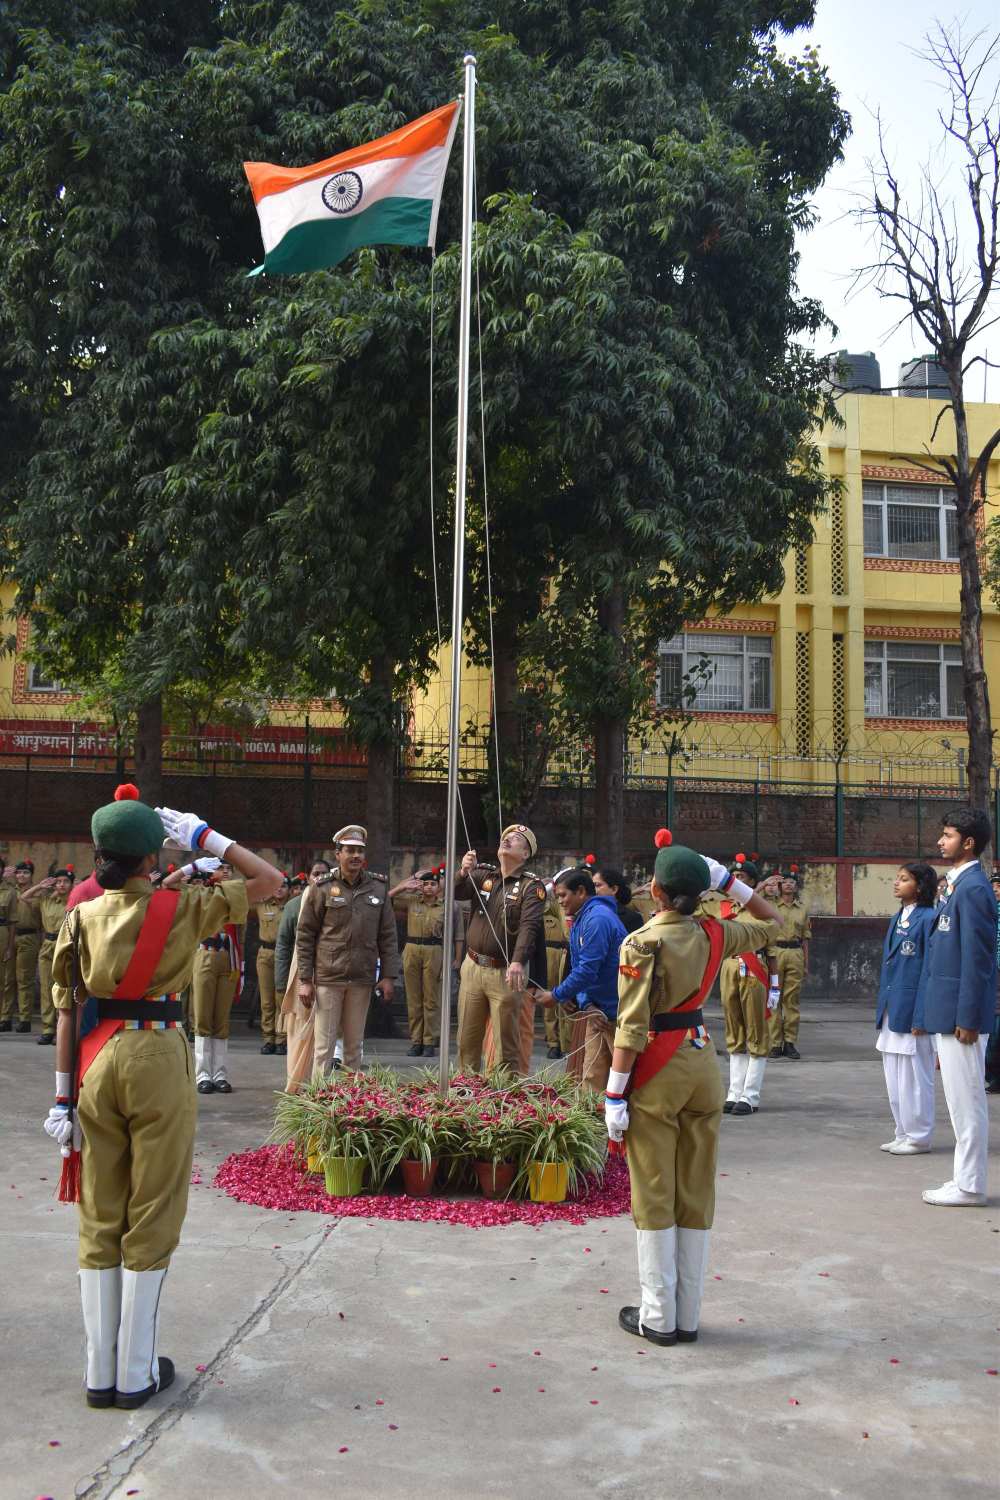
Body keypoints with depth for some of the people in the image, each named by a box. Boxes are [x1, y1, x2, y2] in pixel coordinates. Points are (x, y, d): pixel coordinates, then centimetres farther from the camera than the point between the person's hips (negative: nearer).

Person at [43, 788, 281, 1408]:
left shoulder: (81, 918, 2)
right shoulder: (181, 908, -6)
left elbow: (67, 1010, 1)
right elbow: (268, 879, 1)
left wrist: (63, 1096, 5)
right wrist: (203, 835, 3)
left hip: (96, 1061, 4)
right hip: (157, 1059, -3)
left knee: (99, 1218, 12)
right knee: (152, 1219, 6)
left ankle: (100, 1373, 18)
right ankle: (136, 1374, 12)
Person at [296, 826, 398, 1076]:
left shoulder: (378, 888, 7)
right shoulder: (322, 888, -2)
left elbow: (387, 936, 9)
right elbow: (304, 936, -1)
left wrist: (389, 976, 2)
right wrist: (305, 980, -5)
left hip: (362, 980, 3)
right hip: (328, 979, -3)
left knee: (354, 1044, 10)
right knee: (324, 1044, 0)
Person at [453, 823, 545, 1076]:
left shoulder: (531, 886, -6)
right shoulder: (482, 875, 9)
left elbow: (529, 926, -19)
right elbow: (455, 893, -4)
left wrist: (518, 962, -34)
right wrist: (463, 873, -26)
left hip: (505, 972, -4)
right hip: (473, 968, 4)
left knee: (508, 1041, -1)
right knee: (467, 1038, 12)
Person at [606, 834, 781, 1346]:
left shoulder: (641, 944, -14)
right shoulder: (713, 935, 0)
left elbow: (632, 1028, -18)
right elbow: (769, 921, 19)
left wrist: (614, 1096, -13)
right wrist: (726, 879, 8)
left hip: (657, 1071, -5)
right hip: (702, 1062, 5)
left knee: (654, 1196, 4)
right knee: (697, 1196, 11)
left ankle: (657, 1318, 10)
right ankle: (688, 1317, 18)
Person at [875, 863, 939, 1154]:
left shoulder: (928, 918, -11)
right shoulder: (897, 919, 14)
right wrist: (883, 1009, 16)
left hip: (913, 1010, -8)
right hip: (892, 1009, 8)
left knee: (914, 1078, 1)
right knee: (894, 1078, 14)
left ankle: (918, 1136, 12)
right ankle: (903, 1133, 24)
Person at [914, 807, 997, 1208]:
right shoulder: (958, 886, 15)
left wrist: (967, 1018, -19)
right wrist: (927, 1013, 20)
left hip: (960, 1012, -10)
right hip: (947, 1011, 10)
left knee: (966, 1100, -2)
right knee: (960, 1100, 15)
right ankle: (965, 1179, 23)